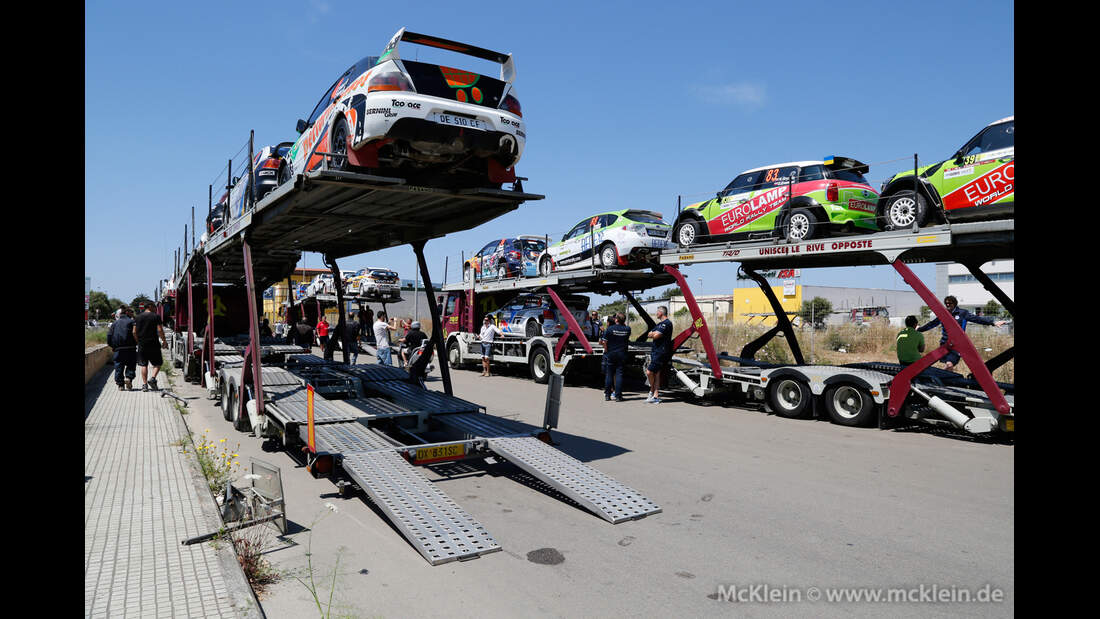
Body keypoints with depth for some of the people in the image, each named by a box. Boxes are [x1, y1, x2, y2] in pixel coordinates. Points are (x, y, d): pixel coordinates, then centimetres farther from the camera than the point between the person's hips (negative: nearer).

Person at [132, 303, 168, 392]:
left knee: (144, 365, 6)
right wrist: (164, 341, 1)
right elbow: (160, 330, -9)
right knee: (157, 363, 8)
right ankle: (152, 378, -11)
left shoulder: (138, 318, 8)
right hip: (153, 344, -4)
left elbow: (134, 332, 6)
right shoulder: (156, 316, -3)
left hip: (142, 345, 4)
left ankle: (145, 384, 5)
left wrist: (138, 341, 18)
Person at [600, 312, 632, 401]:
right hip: (622, 355, 1)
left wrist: (606, 351, 3)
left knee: (609, 375, 7)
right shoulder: (627, 329, -1)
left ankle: (607, 394, 13)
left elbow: (604, 342, -9)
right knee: (619, 375, 1)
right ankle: (618, 395, -2)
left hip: (610, 354, -1)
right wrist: (623, 323, 15)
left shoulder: (609, 329, -8)